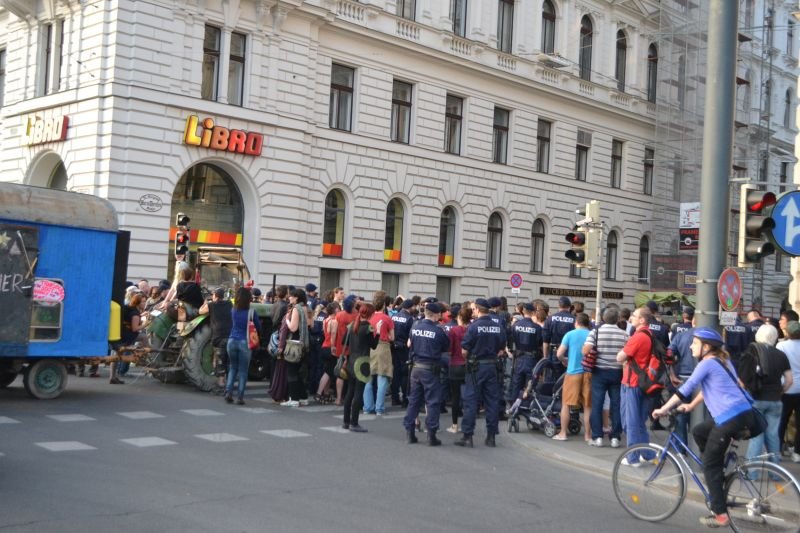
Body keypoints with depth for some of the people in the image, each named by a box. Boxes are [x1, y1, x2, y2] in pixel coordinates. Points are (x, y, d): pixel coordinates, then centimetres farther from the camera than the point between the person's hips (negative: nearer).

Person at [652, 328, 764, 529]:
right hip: (742, 413, 9)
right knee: (699, 431, 26)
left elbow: (685, 389, -9)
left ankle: (721, 515, 1)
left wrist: (663, 409, -2)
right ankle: (718, 475, 24)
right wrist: (691, 405, 35)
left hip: (730, 418, -9)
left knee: (710, 465, 0)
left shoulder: (707, 363, -7)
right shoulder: (721, 361, 20)